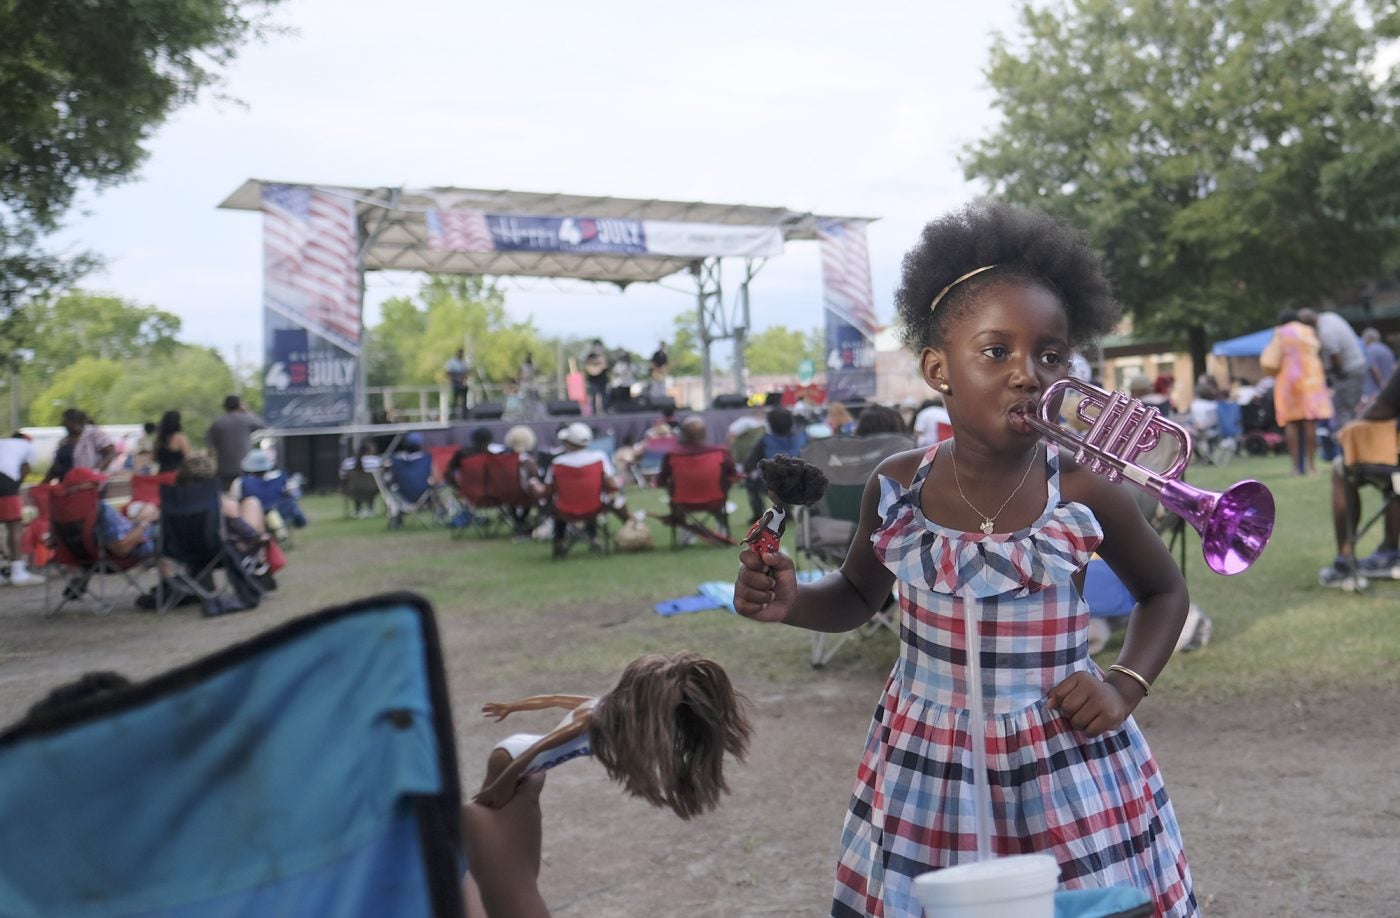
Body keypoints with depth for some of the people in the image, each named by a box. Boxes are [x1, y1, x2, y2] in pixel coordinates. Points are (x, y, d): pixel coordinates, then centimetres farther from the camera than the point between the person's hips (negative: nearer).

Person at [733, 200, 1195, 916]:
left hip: (1064, 772, -1)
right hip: (924, 772, 2)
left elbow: (1164, 593, 8)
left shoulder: (1084, 492, -11)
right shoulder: (895, 488, -7)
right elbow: (858, 595, 13)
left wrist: (1123, 685, -6)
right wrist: (792, 601, -7)